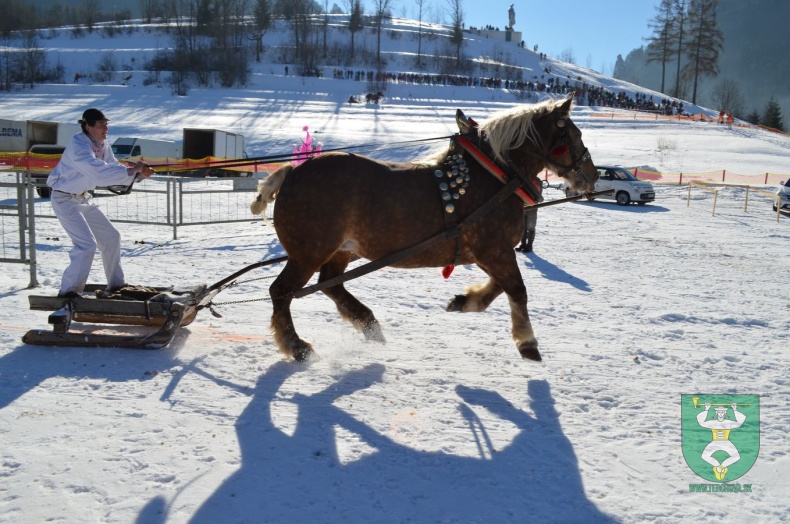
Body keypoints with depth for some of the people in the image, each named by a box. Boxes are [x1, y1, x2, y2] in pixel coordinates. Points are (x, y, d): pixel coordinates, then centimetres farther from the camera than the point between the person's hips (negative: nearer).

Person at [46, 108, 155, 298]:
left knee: (111, 236, 12)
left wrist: (139, 174, -11)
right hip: (65, 200, -9)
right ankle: (69, 291, -7)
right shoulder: (78, 146, -26)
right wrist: (132, 170, -34)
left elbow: (115, 169, 5)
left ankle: (116, 284, 25)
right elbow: (100, 173, -38)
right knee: (87, 244, -18)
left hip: (84, 199, 9)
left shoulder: (103, 145, 0)